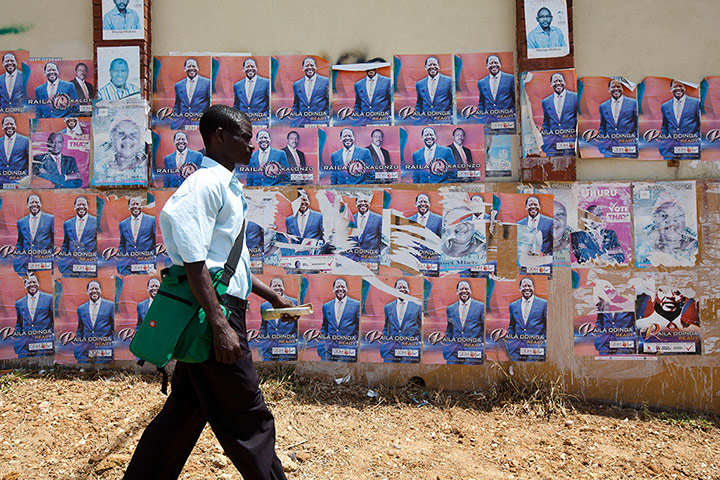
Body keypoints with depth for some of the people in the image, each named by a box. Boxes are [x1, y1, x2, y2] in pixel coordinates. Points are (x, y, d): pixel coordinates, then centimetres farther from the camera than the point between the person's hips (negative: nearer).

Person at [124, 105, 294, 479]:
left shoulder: (225, 187, 19)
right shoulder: (206, 184, -12)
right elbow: (193, 262, -20)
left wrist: (273, 297, 26)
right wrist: (221, 326, -23)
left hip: (220, 310, 10)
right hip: (212, 312, -10)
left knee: (187, 409, 18)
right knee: (248, 420, 0)